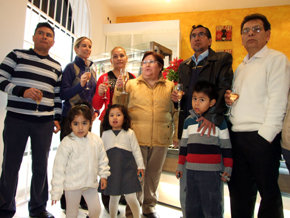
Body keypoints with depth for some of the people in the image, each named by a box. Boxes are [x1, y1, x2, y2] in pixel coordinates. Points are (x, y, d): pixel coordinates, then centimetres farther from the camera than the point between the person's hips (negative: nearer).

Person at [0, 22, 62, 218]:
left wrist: (57, 118, 9)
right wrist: (22, 91, -15)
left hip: (45, 123, 3)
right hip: (16, 119, -2)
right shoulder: (17, 55, 6)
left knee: (41, 167, 8)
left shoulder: (56, 67, 14)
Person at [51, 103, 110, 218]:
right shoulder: (67, 143, -17)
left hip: (91, 183, 4)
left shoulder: (96, 140, -5)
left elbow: (102, 159, 10)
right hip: (72, 185, -3)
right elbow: (59, 168, -12)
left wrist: (103, 175, 10)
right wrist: (56, 192, -10)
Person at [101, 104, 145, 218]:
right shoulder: (105, 134, 7)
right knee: (114, 198, 13)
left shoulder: (129, 133, 0)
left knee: (131, 198, 1)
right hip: (112, 169, 2)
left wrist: (140, 166, 2)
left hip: (128, 169, -2)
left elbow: (136, 150, 3)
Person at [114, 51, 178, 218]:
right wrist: (119, 90, -9)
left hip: (161, 140, 2)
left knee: (154, 173, 13)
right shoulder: (131, 84, 8)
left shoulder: (170, 86, 10)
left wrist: (177, 135, 3)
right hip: (136, 137, -1)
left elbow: (176, 112, 9)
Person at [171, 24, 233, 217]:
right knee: (186, 178, 11)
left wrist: (212, 116, -21)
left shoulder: (222, 60, 4)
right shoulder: (184, 66, 21)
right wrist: (176, 97, 2)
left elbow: (225, 89, -9)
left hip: (211, 124, -5)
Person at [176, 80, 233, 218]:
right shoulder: (188, 120, 8)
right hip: (191, 171, 5)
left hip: (211, 172, -4)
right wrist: (180, 165, 16)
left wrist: (228, 169, -1)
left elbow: (226, 147, 0)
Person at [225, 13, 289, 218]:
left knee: (268, 190, 6)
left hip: (262, 136, -7)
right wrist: (228, 99, 2)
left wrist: (265, 135, -17)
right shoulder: (241, 67, 20)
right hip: (236, 135, 7)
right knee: (239, 190, 15)